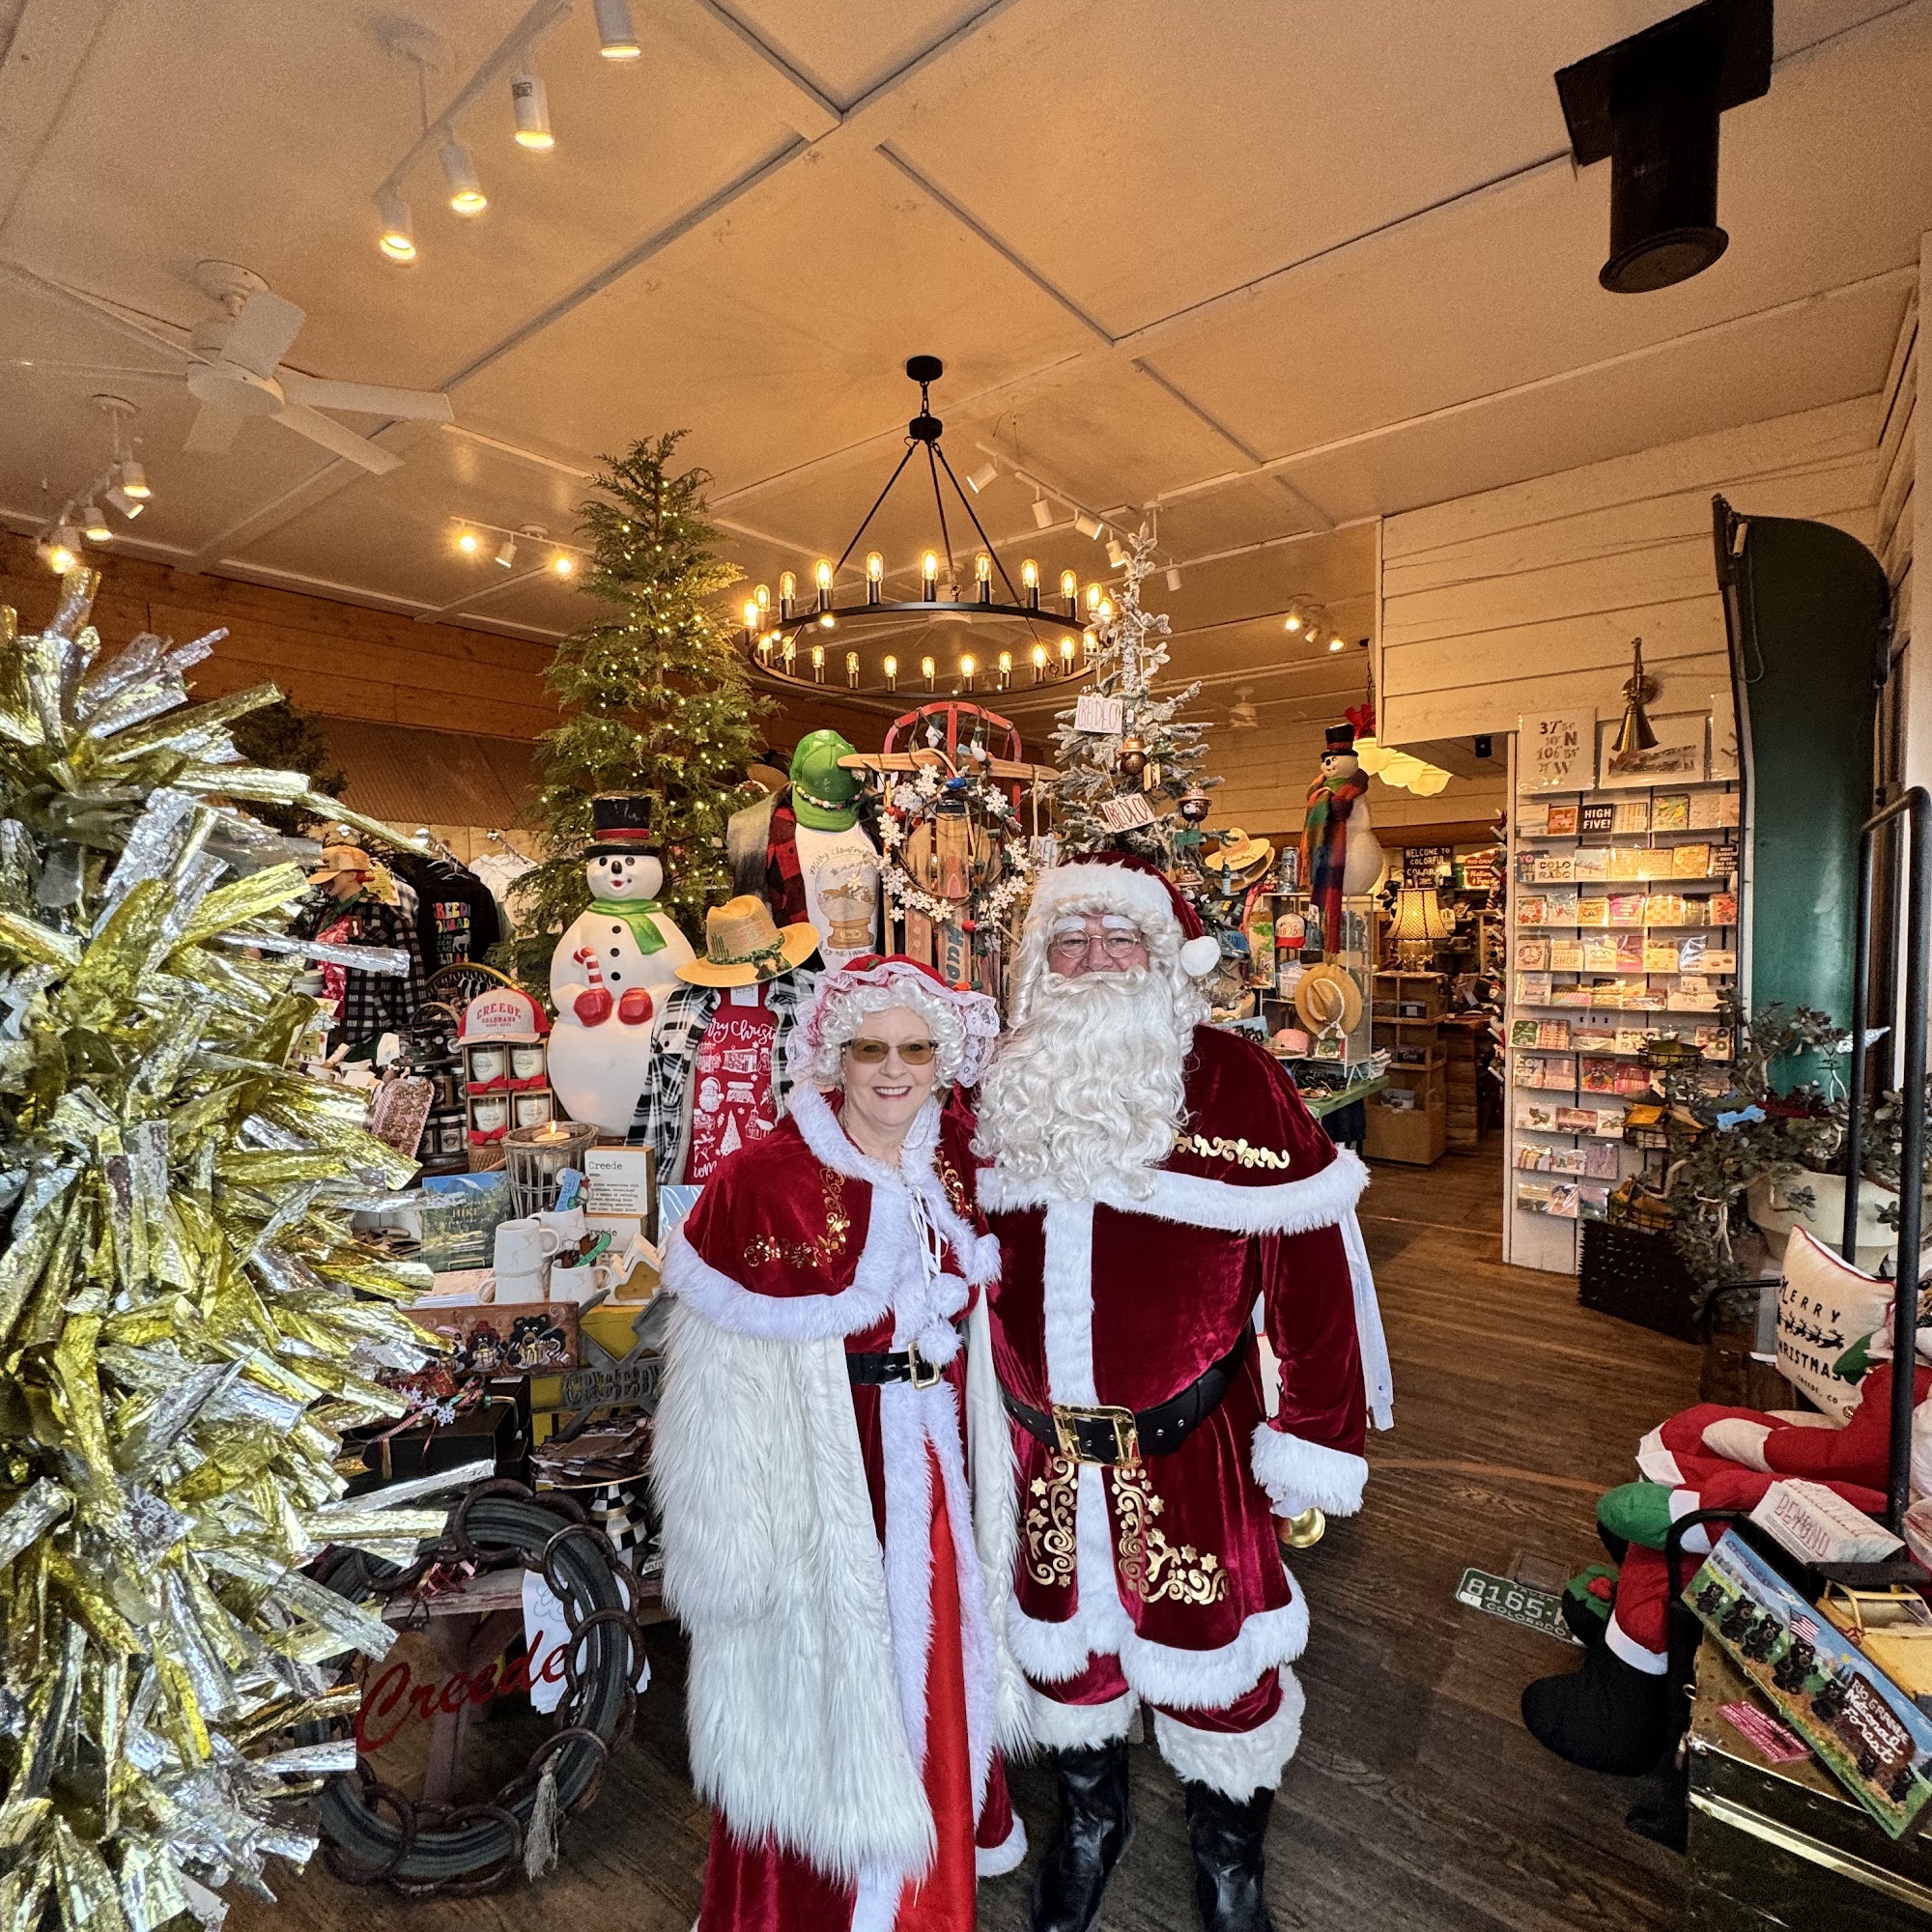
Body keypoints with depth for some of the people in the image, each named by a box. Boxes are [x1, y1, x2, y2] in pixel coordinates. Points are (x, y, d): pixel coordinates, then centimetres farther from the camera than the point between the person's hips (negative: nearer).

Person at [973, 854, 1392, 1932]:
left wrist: (1315, 1436, -13)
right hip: (1040, 1446, 4)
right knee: (1065, 1638, 23)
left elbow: (1315, 1264, -14)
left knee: (1211, 1656, 16)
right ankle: (1088, 1823, 54)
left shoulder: (1233, 1081, -15)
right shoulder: (1006, 1091, -2)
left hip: (1190, 1445, -3)